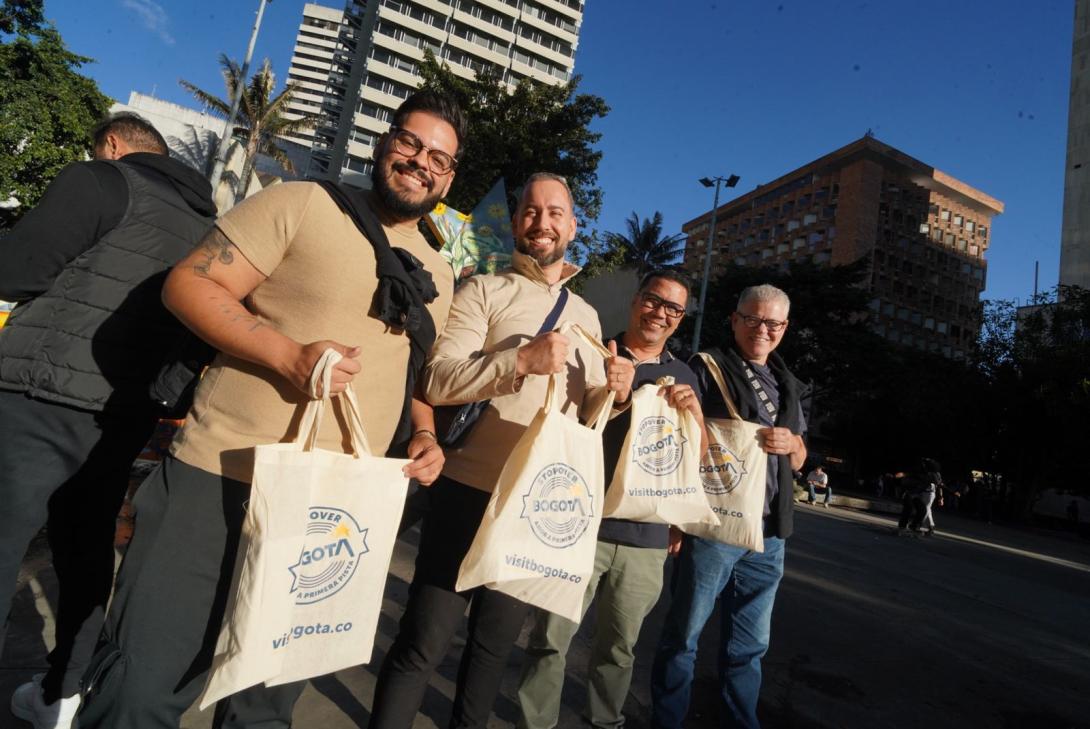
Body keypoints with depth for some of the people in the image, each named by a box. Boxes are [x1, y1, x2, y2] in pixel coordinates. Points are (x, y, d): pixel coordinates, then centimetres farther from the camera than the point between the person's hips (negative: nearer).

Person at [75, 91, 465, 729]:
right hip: (220, 483, -4)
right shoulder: (304, 204, -2)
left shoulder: (439, 275, 14)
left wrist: (425, 434, 5)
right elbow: (189, 283, -7)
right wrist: (289, 356, -21)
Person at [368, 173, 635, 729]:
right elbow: (437, 382, -15)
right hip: (472, 492, -4)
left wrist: (611, 391, -5)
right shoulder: (484, 291, -2)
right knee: (423, 643, 2)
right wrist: (522, 360, -27)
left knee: (497, 640, 20)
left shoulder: (586, 315, 14)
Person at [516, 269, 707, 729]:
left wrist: (694, 413, -8)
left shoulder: (683, 377, 10)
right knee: (551, 640, 1)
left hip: (647, 535, 3)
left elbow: (697, 458, 12)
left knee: (620, 646, 18)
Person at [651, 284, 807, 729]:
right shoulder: (707, 369, -1)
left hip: (768, 533, 6)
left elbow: (798, 461, 22)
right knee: (684, 634, 4)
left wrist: (792, 444, -2)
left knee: (749, 644, 16)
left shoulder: (787, 386, 17)